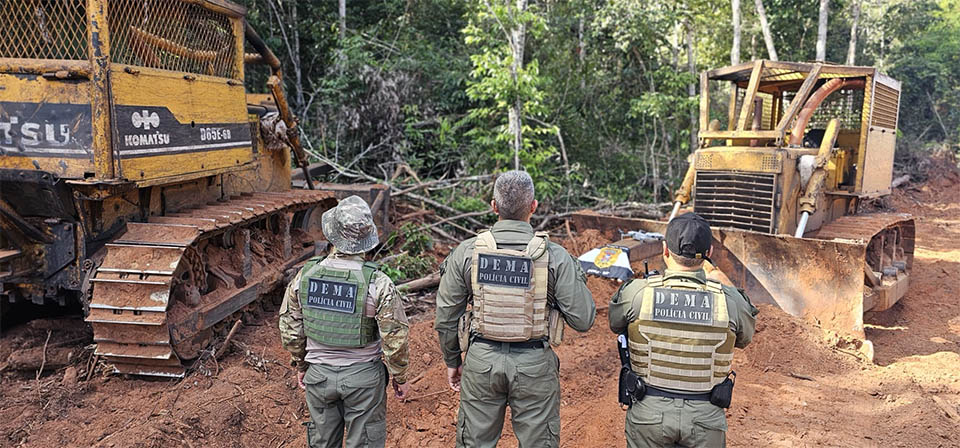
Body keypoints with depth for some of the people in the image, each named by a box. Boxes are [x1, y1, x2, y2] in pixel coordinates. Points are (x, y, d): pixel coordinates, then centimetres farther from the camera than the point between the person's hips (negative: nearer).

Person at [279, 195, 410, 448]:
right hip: (363, 376, -3)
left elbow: (290, 328, 1)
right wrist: (400, 378, 0)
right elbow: (395, 339, -16)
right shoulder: (377, 284, -21)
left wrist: (301, 365, 17)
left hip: (318, 374, 3)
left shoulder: (305, 275, -10)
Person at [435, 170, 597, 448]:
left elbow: (446, 317, -1)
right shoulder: (555, 256, -12)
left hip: (481, 361, 1)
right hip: (534, 363, -1)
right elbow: (583, 320, -9)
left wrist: (452, 361, 15)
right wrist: (577, 278, 8)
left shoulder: (466, 253, -8)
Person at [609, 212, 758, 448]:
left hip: (649, 412, 0)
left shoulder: (636, 293, -15)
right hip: (705, 417, 1)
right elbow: (744, 338, 10)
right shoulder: (728, 299, -13)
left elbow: (616, 324, 7)